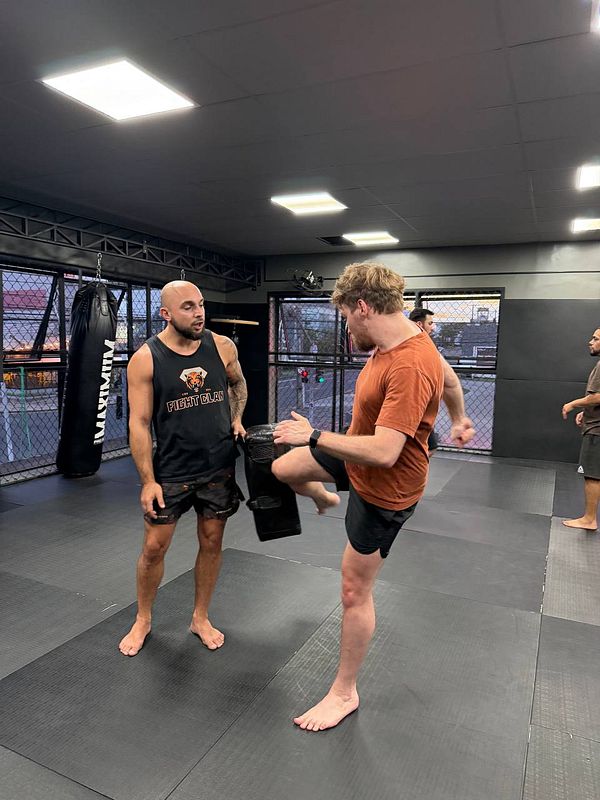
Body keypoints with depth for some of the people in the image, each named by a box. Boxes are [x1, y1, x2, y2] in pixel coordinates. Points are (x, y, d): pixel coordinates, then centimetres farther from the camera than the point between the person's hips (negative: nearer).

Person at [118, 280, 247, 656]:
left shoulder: (222, 346, -4)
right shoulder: (145, 359, -11)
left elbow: (238, 383, 17)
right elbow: (139, 423, -10)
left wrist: (237, 419, 3)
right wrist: (148, 480, -11)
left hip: (219, 467, 3)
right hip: (171, 470, -2)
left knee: (212, 542, 12)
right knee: (154, 547, 7)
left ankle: (201, 618, 33)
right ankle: (143, 620, 33)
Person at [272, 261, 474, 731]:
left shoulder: (411, 368, -36)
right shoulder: (395, 339, -5)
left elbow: (383, 452, -39)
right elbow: (448, 377, 13)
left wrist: (313, 436, -27)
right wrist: (459, 418, 31)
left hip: (385, 487, -9)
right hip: (359, 457, 9)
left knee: (355, 591, 5)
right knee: (282, 468, 16)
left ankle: (345, 693, 28)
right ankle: (324, 499, 52)